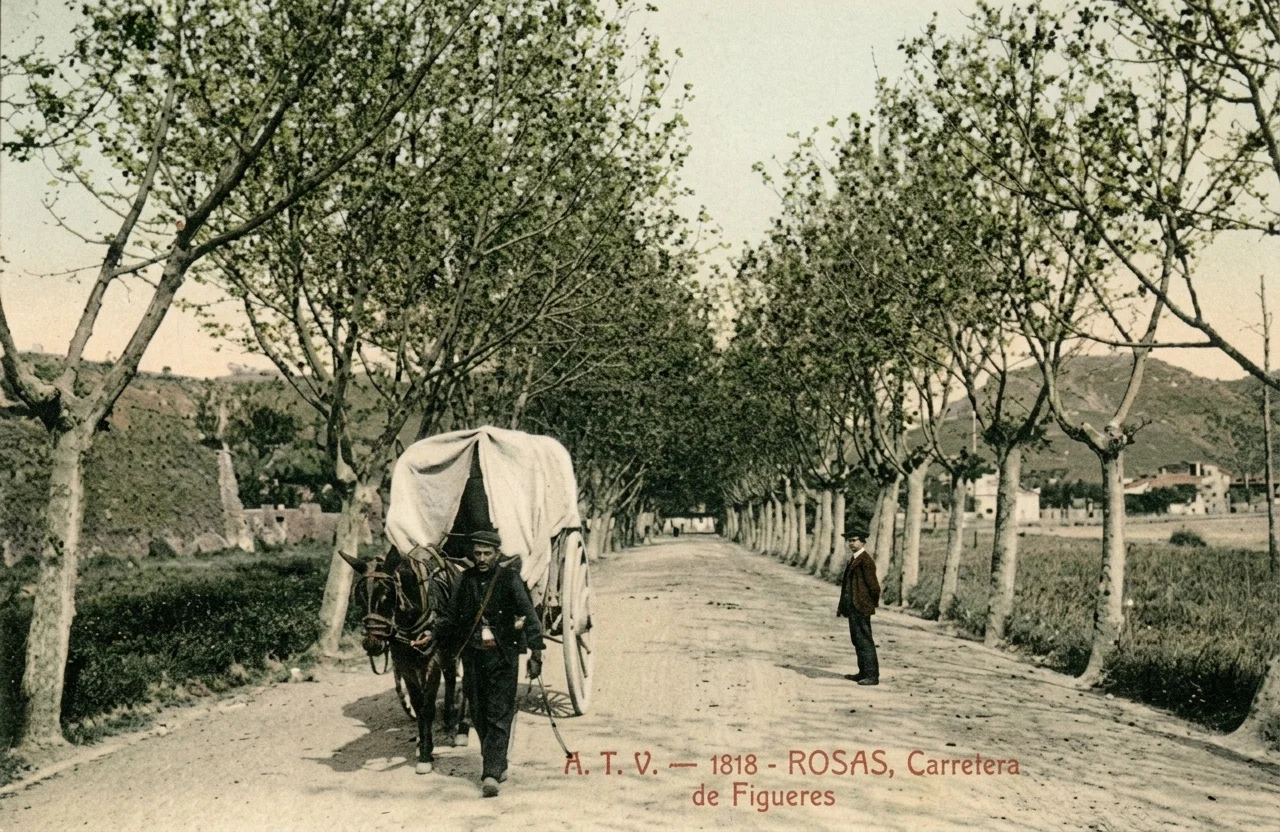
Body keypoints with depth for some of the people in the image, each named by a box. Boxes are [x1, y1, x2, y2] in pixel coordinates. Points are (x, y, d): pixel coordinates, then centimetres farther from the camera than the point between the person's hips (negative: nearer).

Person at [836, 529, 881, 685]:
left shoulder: (865, 560, -14)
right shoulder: (853, 559, 17)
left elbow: (873, 584, -17)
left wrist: (873, 603, -8)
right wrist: (842, 606, 18)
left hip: (861, 607, -10)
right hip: (853, 607, 10)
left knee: (864, 640, -9)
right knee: (857, 640, 14)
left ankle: (872, 675, -6)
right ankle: (863, 673, 21)